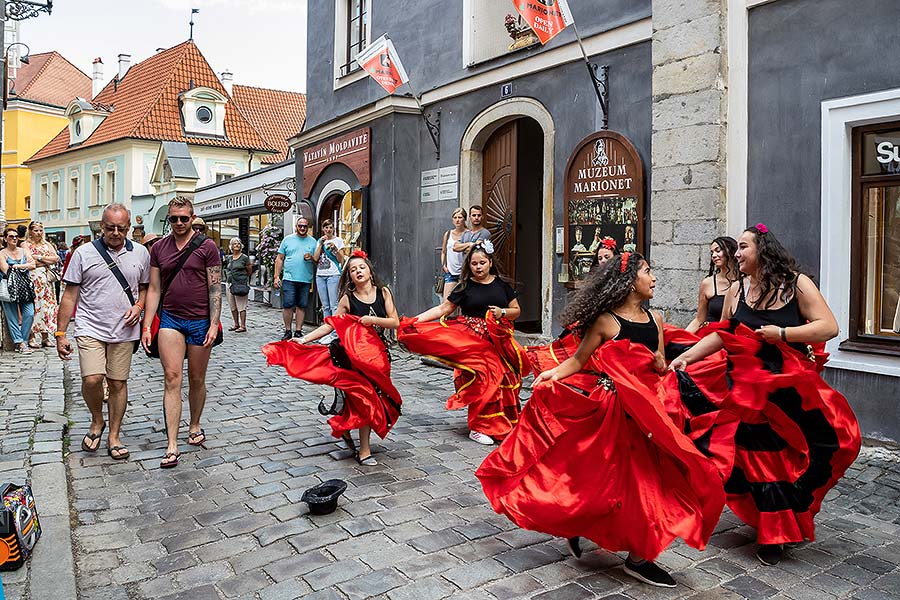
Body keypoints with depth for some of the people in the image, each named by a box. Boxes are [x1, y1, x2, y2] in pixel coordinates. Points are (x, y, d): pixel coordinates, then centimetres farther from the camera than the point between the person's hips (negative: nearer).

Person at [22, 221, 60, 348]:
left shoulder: (47, 244, 17)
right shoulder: (26, 244, 4)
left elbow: (56, 258, 3)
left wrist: (39, 258, -6)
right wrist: (48, 261, -7)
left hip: (47, 278, 4)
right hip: (33, 279, -4)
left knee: (47, 304, 3)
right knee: (33, 306, -6)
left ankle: (45, 337, 8)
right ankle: (32, 337, -1)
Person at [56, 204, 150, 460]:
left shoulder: (140, 253, 4)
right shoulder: (84, 253, -2)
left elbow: (145, 287, 16)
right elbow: (70, 295, 1)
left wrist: (138, 306, -6)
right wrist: (60, 333, -2)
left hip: (124, 331, 2)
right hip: (90, 329, -2)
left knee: (118, 383, 5)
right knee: (92, 379, -15)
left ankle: (114, 436, 19)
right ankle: (97, 421, 15)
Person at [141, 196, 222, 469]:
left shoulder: (206, 246, -3)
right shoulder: (159, 248, 7)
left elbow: (215, 288, -5)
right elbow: (154, 289, 8)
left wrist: (214, 324, -11)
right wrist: (146, 326, 3)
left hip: (200, 320, -2)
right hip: (170, 319, 2)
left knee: (196, 379, 9)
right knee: (172, 377, -6)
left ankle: (195, 425, 33)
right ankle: (172, 446, -5)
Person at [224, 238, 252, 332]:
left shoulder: (245, 258, -3)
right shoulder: (229, 258, 12)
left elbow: (250, 271, 3)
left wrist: (241, 277, -2)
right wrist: (228, 276, 11)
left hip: (241, 284, -6)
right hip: (230, 284, 6)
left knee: (241, 306, -5)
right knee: (232, 306, 11)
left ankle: (243, 326, 0)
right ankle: (236, 324, 22)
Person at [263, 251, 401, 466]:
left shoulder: (383, 292, 1)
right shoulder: (347, 299, -2)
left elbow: (395, 322, 0)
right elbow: (330, 325, -3)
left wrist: (373, 320, -16)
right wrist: (304, 339, -10)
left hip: (379, 353, 3)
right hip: (356, 353, -2)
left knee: (373, 398, 3)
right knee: (365, 398, -8)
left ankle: (345, 428, 26)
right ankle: (364, 450, 5)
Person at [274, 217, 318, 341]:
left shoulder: (313, 242, 10)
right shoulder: (288, 239, 8)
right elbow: (279, 259, 8)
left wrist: (311, 258, -10)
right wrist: (276, 276, 1)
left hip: (306, 280, 1)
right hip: (289, 279, -1)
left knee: (301, 306, 5)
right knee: (287, 305, -6)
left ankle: (298, 331, 13)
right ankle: (288, 331, 7)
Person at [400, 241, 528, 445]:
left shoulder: (502, 285, 9)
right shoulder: (465, 287, 3)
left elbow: (516, 310, 15)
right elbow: (443, 309, 2)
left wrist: (503, 312, -7)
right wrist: (416, 320, -6)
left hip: (499, 341, 3)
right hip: (473, 342, -3)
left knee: (503, 379, -1)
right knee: (480, 380, -11)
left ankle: (503, 424, 14)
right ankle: (479, 428, -1)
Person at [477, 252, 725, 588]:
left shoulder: (654, 319, 9)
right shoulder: (606, 320, -10)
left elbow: (660, 366, 18)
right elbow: (579, 360, -6)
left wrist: (658, 363, -5)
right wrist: (554, 373, -23)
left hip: (645, 407, 7)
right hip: (612, 409, -7)